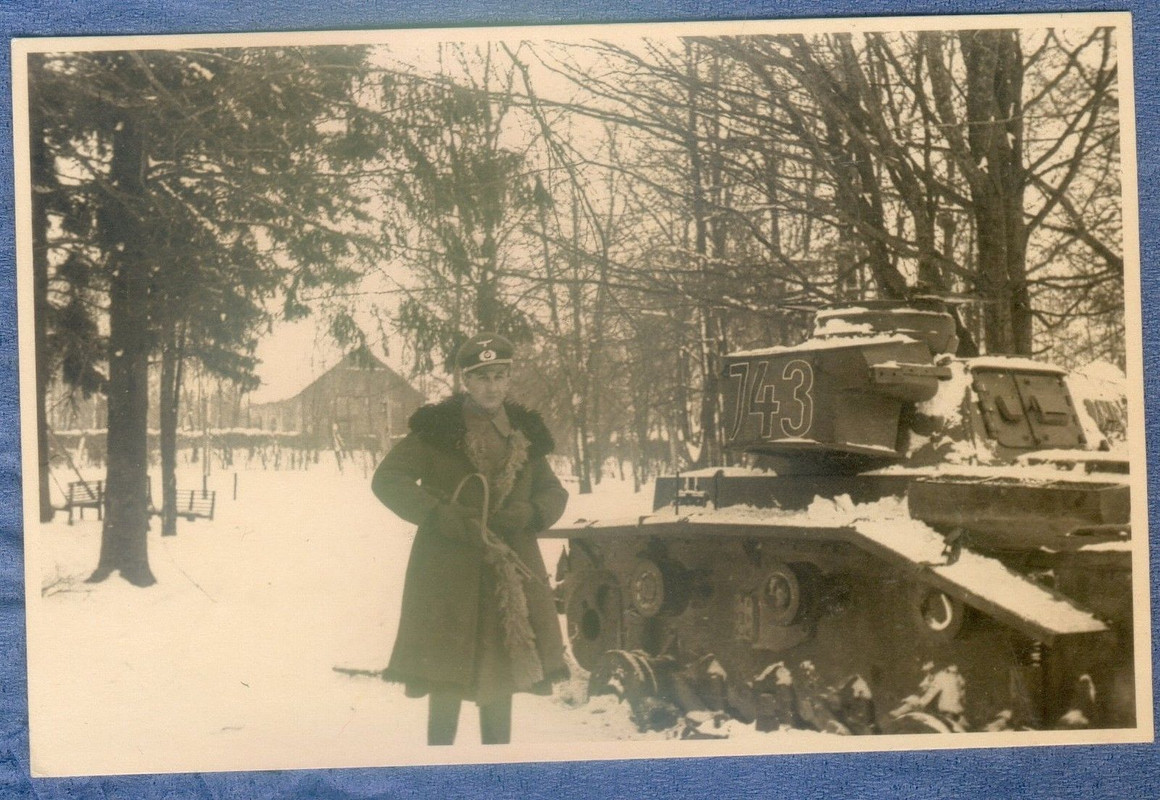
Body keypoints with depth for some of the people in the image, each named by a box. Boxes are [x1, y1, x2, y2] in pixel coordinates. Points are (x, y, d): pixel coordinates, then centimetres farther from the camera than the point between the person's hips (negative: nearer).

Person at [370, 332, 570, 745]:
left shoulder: (525, 432, 9)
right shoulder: (437, 428, -4)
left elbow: (554, 490, 17)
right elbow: (387, 479, -7)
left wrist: (530, 514, -6)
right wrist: (444, 518, -17)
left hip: (511, 571, 5)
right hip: (449, 569, -4)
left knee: (501, 679, 12)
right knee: (447, 679, -3)